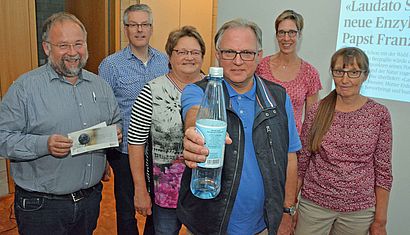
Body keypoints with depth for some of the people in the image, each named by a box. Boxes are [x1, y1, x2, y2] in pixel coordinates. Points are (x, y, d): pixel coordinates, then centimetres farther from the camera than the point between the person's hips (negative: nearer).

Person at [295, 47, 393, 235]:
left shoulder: (379, 114, -6)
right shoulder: (317, 111, -6)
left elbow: (383, 171, -1)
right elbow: (301, 162, 0)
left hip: (359, 210, 0)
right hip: (314, 204, 0)